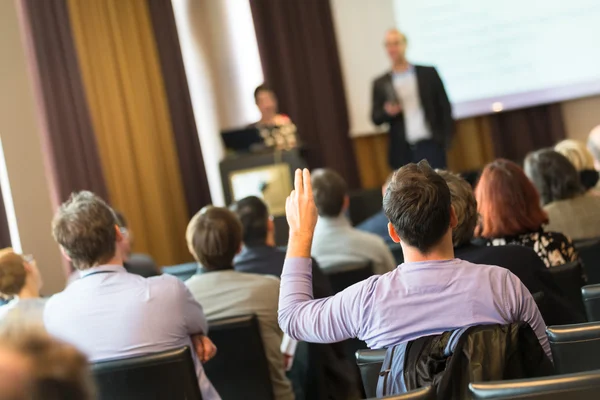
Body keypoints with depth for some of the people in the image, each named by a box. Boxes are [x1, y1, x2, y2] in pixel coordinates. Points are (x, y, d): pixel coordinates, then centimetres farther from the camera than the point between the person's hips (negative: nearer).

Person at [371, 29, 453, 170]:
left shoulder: (428, 73, 4)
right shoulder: (380, 84, 7)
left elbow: (444, 106, 4)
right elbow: (376, 118, 8)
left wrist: (446, 138, -5)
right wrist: (387, 112, -14)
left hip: (430, 146, -1)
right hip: (402, 152, 1)